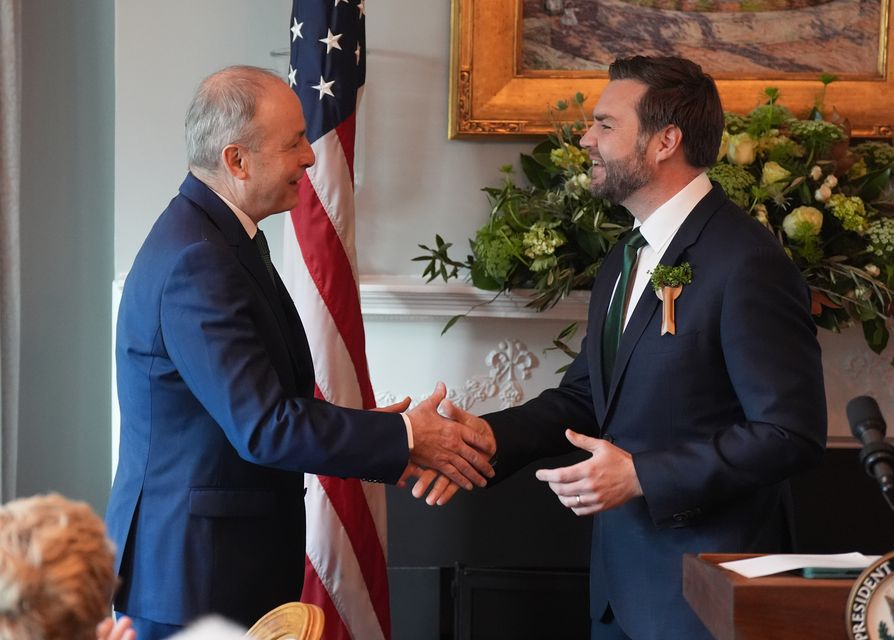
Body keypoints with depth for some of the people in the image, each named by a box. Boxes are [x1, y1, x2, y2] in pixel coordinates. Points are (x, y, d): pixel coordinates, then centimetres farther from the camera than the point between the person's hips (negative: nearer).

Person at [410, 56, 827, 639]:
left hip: (707, 589, -8)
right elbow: (583, 397, 14)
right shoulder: (624, 261, 12)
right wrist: (489, 434, -4)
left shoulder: (747, 263, -17)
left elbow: (792, 434, -20)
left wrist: (642, 475, -22)